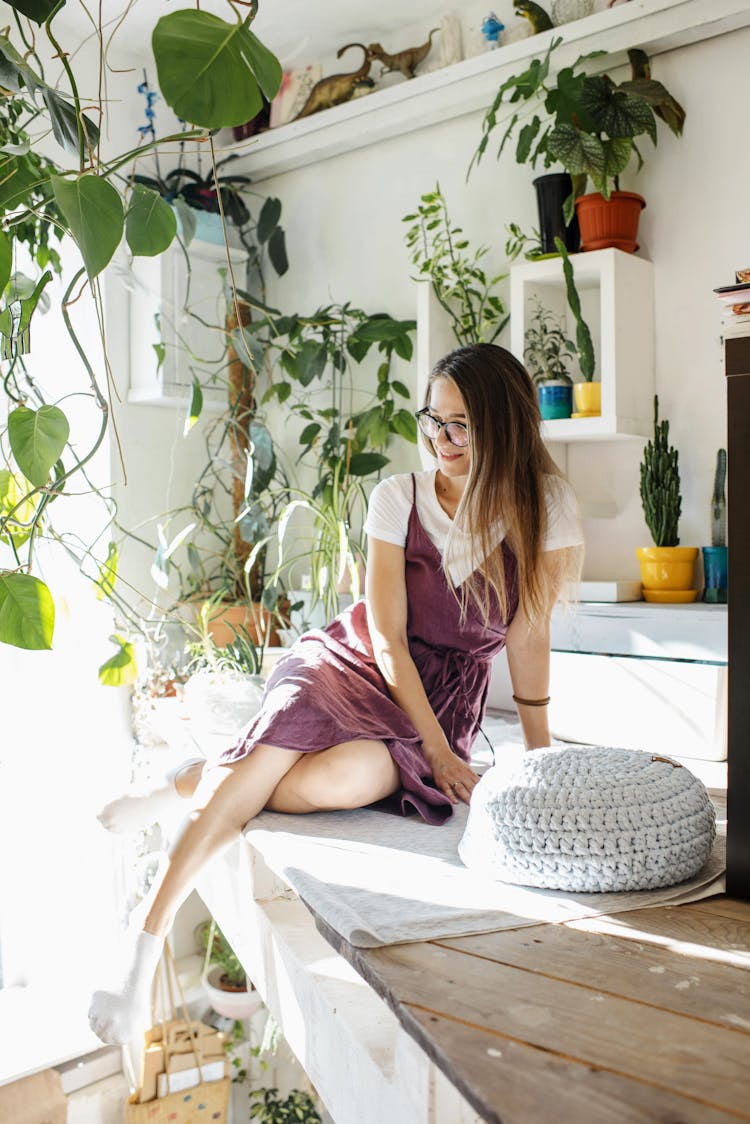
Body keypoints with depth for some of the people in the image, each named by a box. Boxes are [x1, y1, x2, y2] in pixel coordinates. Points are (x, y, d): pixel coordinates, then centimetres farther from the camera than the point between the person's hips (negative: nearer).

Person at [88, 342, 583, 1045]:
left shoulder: (545, 505, -7)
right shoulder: (397, 498, -7)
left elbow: (529, 632, -1)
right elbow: (386, 639, -9)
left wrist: (541, 753, 1)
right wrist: (439, 750, -14)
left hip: (441, 700, 0)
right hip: (352, 668, 0)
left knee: (335, 782, -33)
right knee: (273, 757, -32)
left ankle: (201, 784, -5)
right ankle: (147, 935, -17)